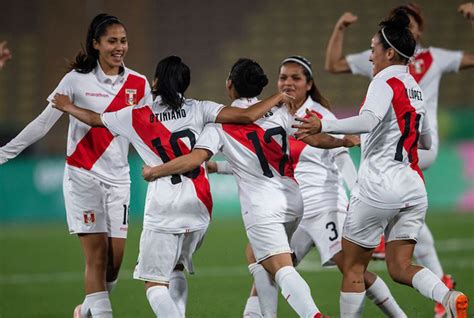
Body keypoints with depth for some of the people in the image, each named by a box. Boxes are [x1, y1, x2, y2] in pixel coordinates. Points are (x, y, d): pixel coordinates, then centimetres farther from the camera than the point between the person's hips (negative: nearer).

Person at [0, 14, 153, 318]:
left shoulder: (138, 84, 3)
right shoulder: (76, 80, -5)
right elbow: (43, 123, 0)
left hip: (118, 178, 3)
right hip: (82, 175, -3)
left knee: (115, 262, 0)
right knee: (97, 255, -10)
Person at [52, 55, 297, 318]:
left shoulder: (137, 117, 4)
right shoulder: (197, 109, 3)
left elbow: (94, 119, 20)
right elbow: (247, 116, -5)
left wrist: (68, 106, 40)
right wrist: (278, 98, 13)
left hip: (162, 210, -3)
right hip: (198, 207, 3)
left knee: (155, 284, 0)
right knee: (175, 270, 25)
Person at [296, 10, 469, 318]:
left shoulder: (385, 82, -8)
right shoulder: (416, 88, 16)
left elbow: (369, 120, -28)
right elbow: (426, 141, 28)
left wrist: (323, 125, -32)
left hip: (379, 185, -7)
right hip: (414, 187, 7)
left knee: (353, 268, 4)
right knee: (401, 267, 5)